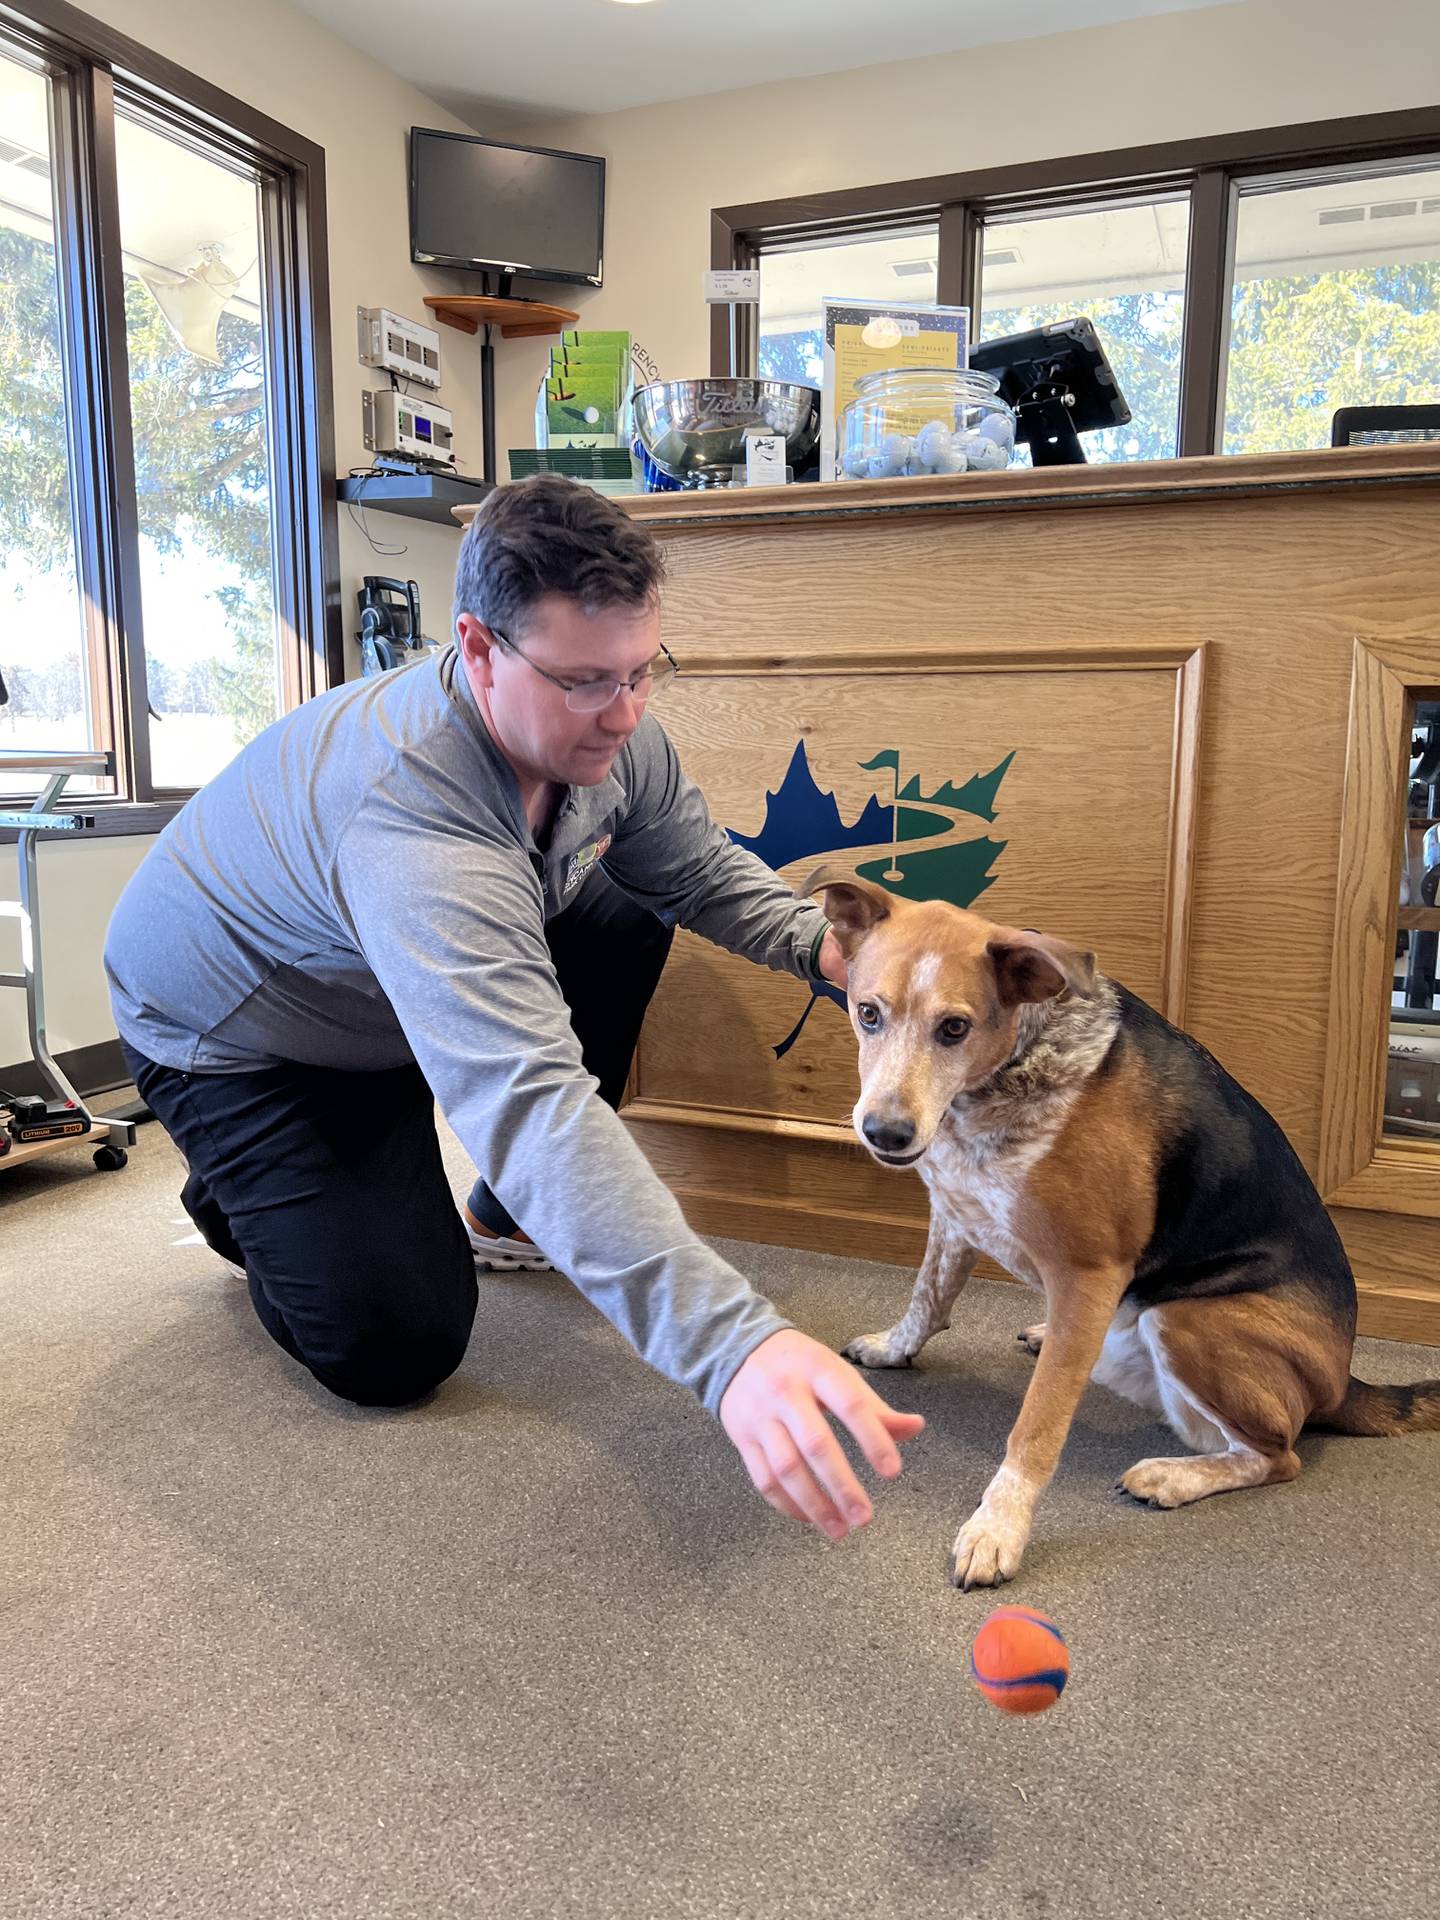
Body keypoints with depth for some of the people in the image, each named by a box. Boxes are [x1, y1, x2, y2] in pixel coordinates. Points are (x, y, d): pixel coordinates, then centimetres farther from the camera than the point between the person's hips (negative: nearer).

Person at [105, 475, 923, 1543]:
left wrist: (825, 942, -23)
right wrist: (732, 1344, -62)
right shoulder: (411, 813, -44)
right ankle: (239, 1199, 17)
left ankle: (505, 1220, 9)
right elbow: (525, 1103, -54)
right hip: (230, 1041, -7)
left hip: (433, 979, 8)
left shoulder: (609, 729, -19)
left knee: (630, 920, -6)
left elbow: (702, 870, -4)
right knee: (395, 1347, -16)